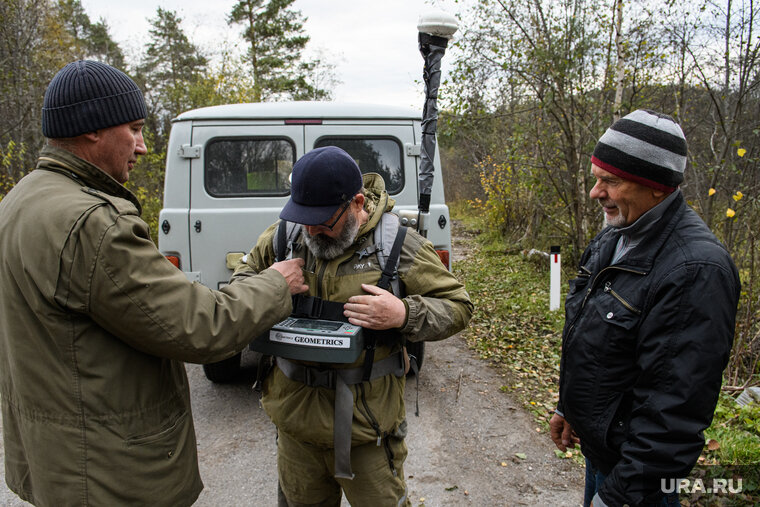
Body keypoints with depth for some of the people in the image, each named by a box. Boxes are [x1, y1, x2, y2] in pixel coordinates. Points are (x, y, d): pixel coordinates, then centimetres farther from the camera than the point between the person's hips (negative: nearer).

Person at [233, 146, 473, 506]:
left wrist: (404, 314, -27)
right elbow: (245, 273, 17)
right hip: (294, 414, 4)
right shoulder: (284, 236, -2)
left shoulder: (399, 246, -13)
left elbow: (457, 307, -8)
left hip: (365, 423, -3)